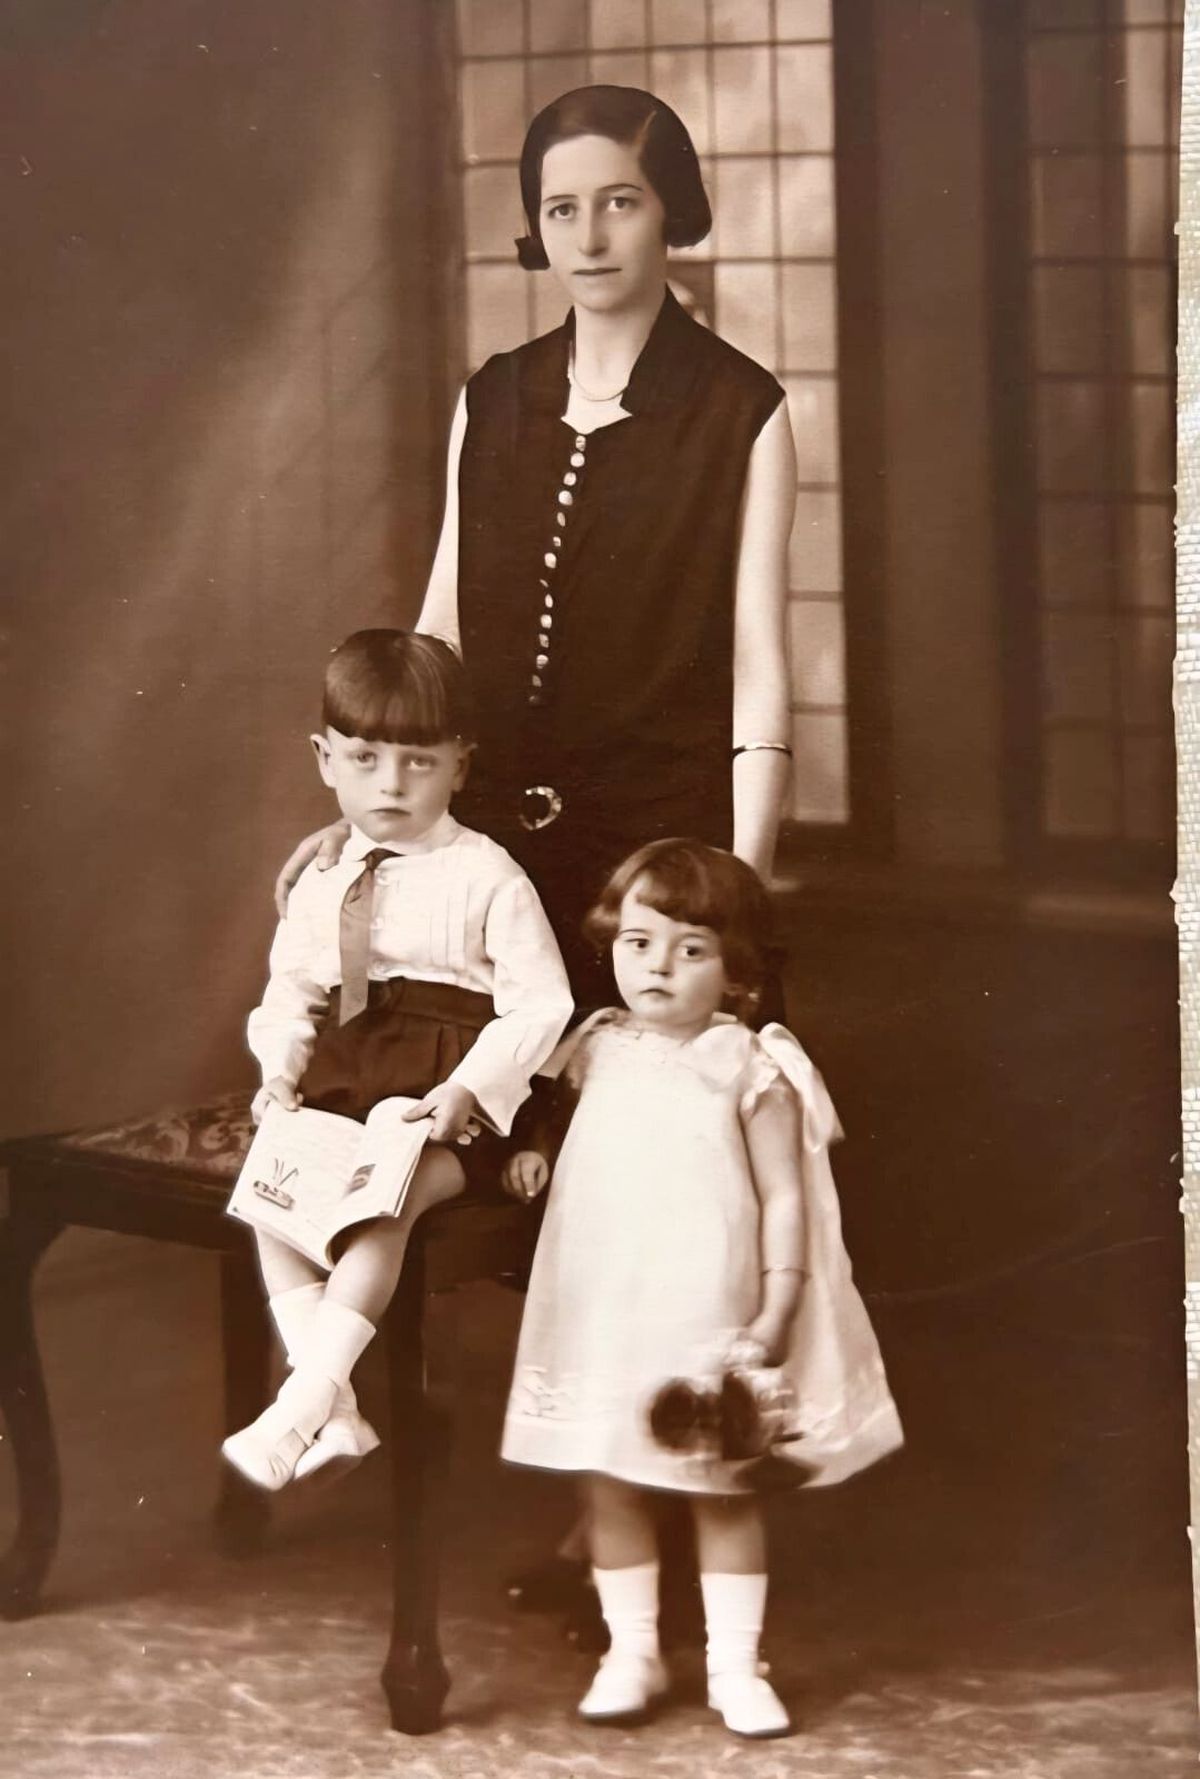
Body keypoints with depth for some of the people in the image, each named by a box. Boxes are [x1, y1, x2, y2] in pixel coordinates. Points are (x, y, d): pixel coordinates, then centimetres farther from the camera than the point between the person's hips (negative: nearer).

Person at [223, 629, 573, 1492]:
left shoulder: (487, 878, -4)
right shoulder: (322, 886, 12)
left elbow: (540, 1003, -9)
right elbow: (289, 990, 15)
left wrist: (469, 1089, -20)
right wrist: (282, 1073, -5)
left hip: (446, 1105, -5)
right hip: (341, 1096, 6)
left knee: (385, 1202, -30)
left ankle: (299, 1410, -28)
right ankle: (333, 1411, -16)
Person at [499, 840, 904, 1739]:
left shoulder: (749, 1070, -8)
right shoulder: (597, 1054, 6)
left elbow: (785, 1196, -8)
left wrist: (775, 1312, -14)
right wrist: (535, 1152, 2)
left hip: (706, 1318, -4)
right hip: (602, 1315, 4)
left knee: (725, 1490, 6)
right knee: (610, 1482, 9)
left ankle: (736, 1665, 16)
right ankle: (631, 1653, 22)